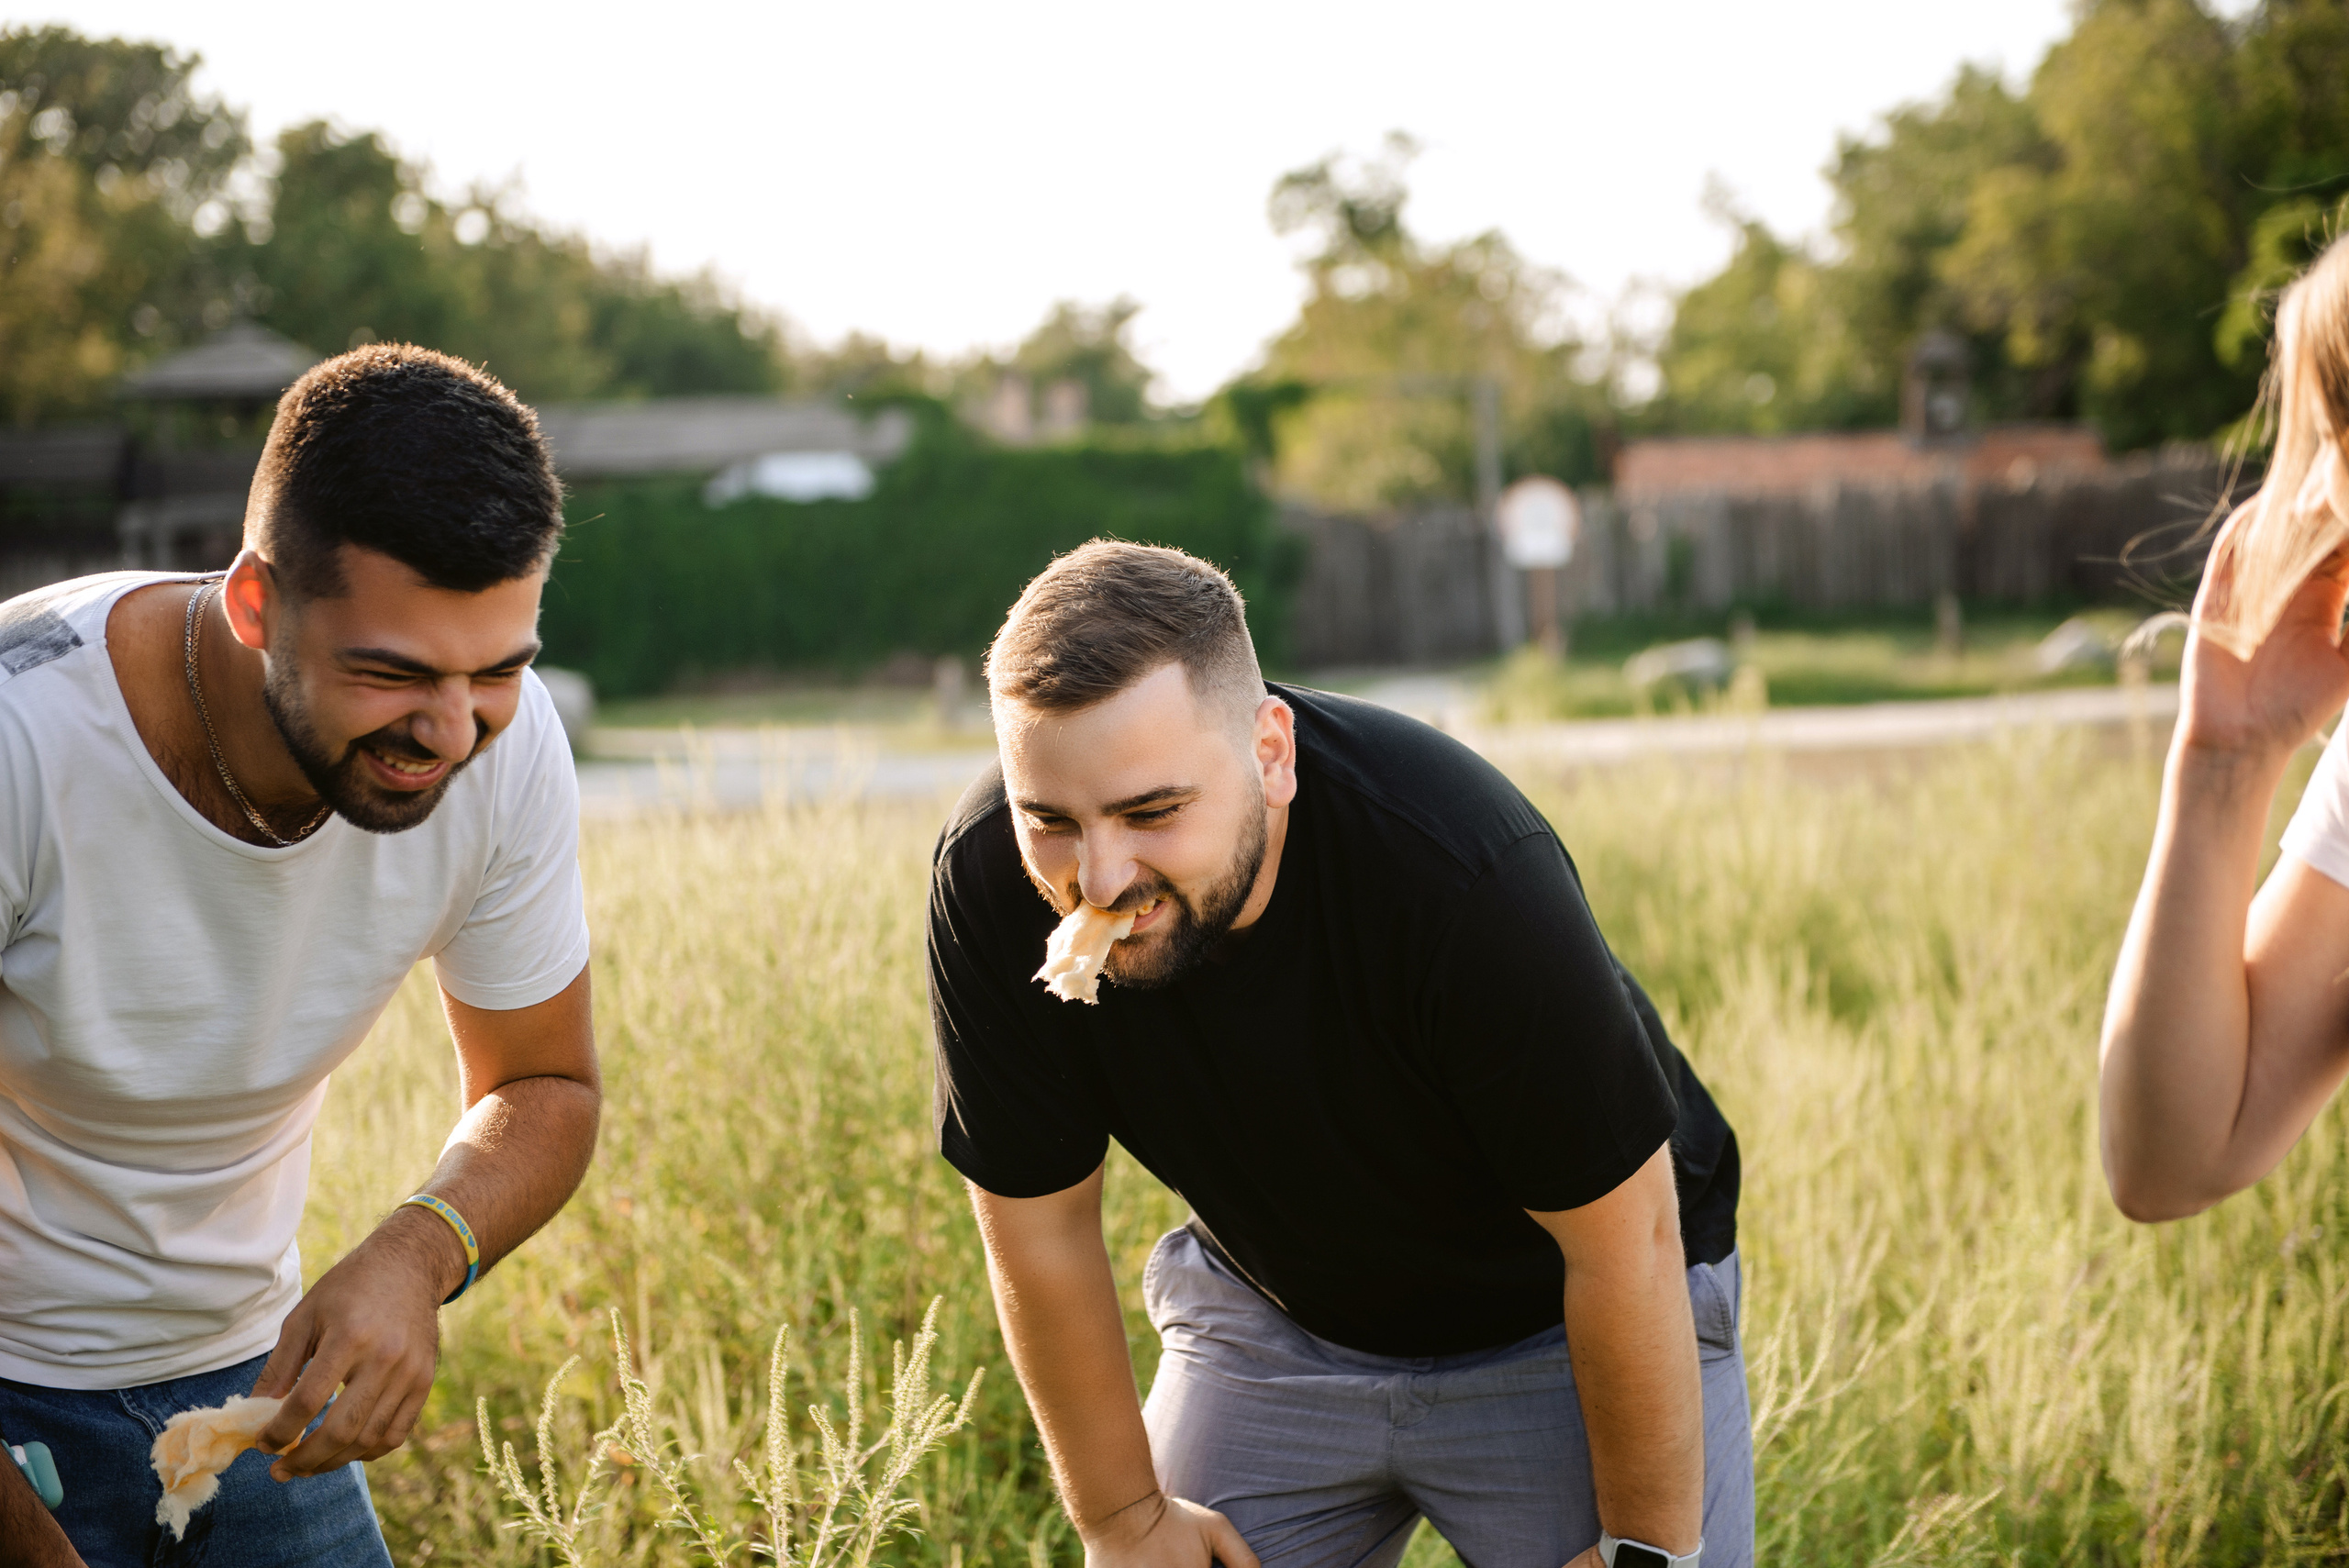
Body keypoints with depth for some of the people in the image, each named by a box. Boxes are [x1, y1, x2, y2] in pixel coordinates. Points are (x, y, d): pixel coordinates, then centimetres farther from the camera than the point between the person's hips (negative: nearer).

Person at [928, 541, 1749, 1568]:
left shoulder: (1462, 870, -36)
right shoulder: (985, 881, -24)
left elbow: (1624, 1239, -25)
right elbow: (1040, 1231, -11)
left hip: (1549, 1322, -3)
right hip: (1274, 1319, 3)